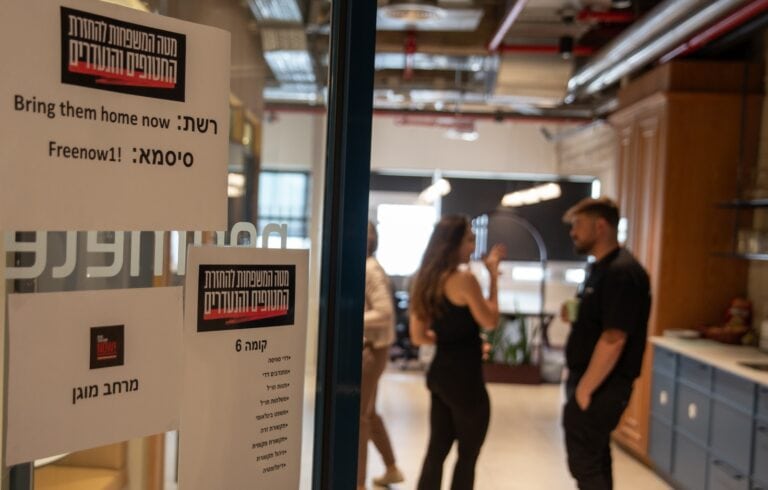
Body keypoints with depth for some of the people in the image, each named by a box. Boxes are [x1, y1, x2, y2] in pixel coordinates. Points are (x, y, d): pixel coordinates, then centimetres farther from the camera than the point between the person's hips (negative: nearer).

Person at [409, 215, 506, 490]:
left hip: (439, 373, 8)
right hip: (464, 377, -8)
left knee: (437, 450, 16)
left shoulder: (426, 280, 8)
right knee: (467, 456, 7)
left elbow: (418, 336, 10)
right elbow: (490, 321, -7)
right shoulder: (463, 278, -16)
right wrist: (493, 276, -2)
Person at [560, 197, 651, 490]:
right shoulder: (601, 268, 11)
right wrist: (575, 317, 6)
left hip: (600, 386, -10)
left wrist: (584, 389, -21)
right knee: (595, 458, 19)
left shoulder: (621, 272, -21)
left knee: (584, 463, -1)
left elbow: (613, 339, -25)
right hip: (591, 380, 10)